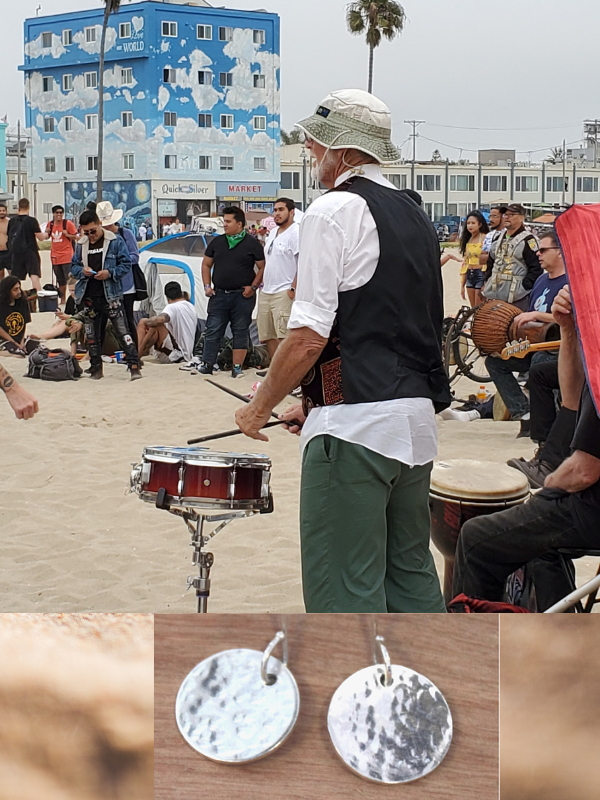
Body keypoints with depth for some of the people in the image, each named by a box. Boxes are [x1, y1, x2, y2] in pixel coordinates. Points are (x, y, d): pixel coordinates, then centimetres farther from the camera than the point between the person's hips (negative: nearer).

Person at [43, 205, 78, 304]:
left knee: (69, 278, -13)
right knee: (60, 280, 11)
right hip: (55, 256, 5)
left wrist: (67, 234, -19)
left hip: (66, 256, -5)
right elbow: (47, 236, 21)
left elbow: (75, 237, -2)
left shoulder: (68, 223, -6)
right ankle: (62, 299, 19)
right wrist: (46, 233, -1)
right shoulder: (50, 224, 8)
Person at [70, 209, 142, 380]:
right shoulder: (81, 244, 10)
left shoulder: (115, 241, -3)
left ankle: (134, 366, -10)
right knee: (92, 335, 11)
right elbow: (73, 266, 16)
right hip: (89, 297, 5)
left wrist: (110, 273, -18)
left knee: (122, 331, -10)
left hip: (111, 295, -5)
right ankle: (96, 368, 22)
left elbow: (126, 264, -2)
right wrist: (82, 271, -7)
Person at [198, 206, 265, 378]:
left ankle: (237, 368, 7)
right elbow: (206, 264, 17)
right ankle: (207, 365, 1)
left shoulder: (252, 244, 0)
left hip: (242, 295, -3)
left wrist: (253, 286, -9)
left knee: (241, 331, 2)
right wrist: (207, 286, 5)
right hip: (219, 294, 3)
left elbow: (262, 267, 1)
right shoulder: (216, 242, 10)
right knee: (213, 331, -1)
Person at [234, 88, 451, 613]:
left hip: (355, 426, -9)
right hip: (418, 415, 9)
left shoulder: (335, 210, -8)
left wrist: (261, 406, -1)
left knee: (345, 589, -2)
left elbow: (310, 335, -15)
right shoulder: (415, 216, 17)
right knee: (410, 574, 18)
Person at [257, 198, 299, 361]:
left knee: (283, 335, -14)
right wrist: (263, 283, 19)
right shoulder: (273, 232, 18)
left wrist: (293, 288, -20)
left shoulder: (296, 231, -9)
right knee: (268, 336, 11)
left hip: (284, 292, -9)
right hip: (265, 292, 9)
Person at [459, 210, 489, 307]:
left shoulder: (485, 238, -8)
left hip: (481, 274, -7)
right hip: (469, 276, 7)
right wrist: (462, 285, 15)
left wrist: (486, 283, -20)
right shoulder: (467, 240, 15)